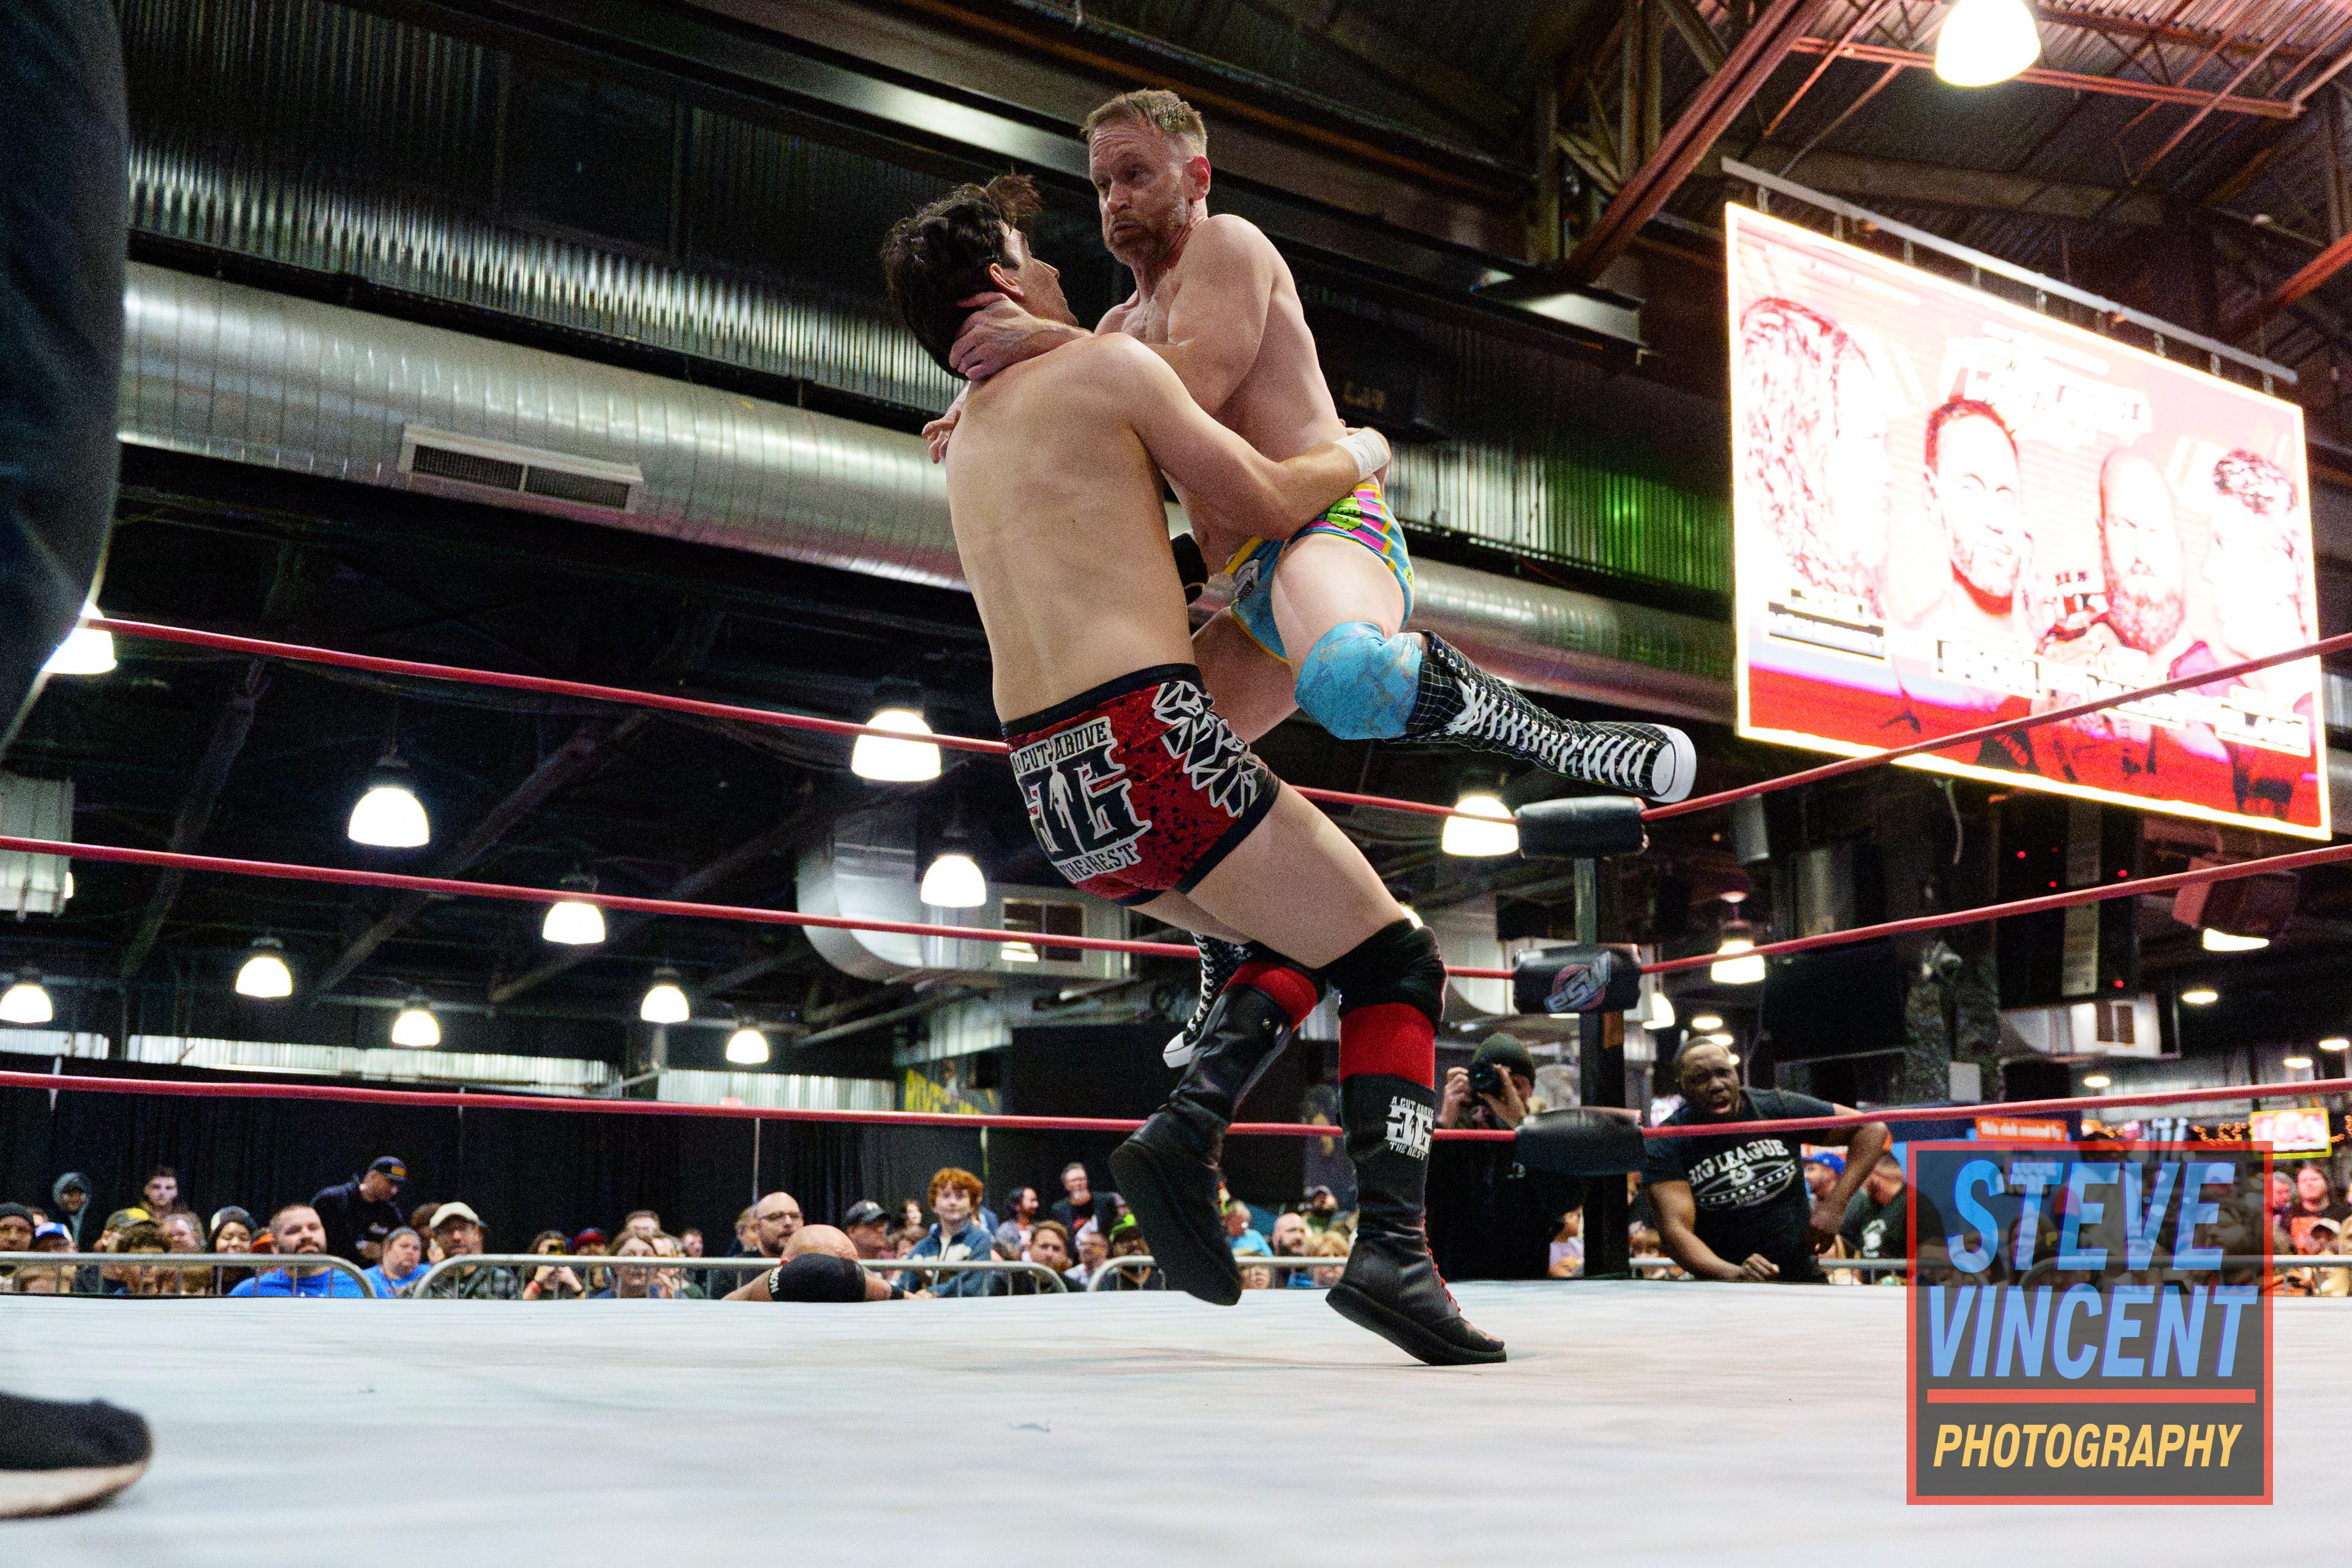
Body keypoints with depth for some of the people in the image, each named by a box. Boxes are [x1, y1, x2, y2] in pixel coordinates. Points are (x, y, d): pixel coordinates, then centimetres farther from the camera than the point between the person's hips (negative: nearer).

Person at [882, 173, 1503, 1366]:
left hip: (1049, 784, 8)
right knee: (1396, 966, 4)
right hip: (1150, 740, -8)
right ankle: (1393, 1248, -12)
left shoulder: (965, 441, 22)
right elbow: (1270, 503, 4)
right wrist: (1360, 455, 22)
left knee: (1301, 942, 25)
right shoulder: (1109, 365, 1)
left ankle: (1187, 1134, 4)